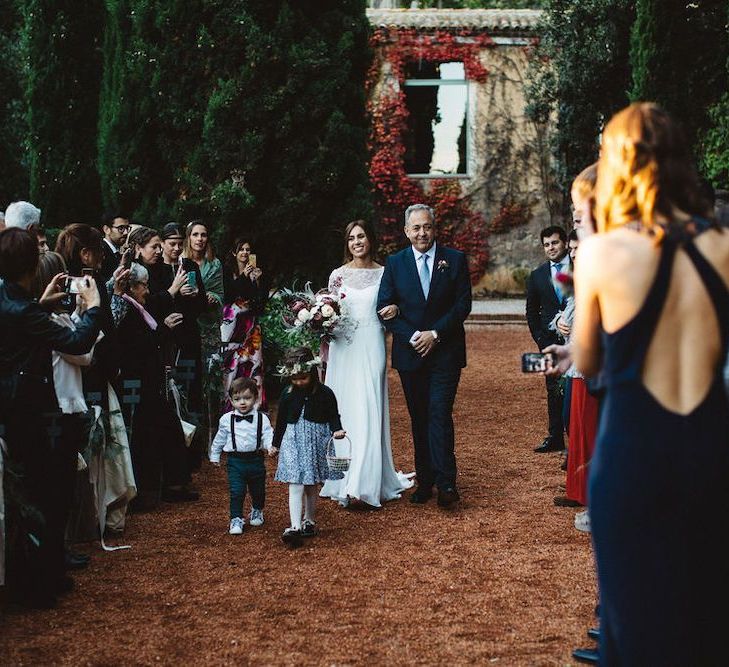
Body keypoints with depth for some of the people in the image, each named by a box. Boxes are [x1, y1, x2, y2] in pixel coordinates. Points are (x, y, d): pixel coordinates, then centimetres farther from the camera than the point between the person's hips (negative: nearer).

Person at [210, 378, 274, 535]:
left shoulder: (261, 418, -4)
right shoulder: (226, 419, 0)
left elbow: (268, 434, -7)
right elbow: (220, 438, 13)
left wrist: (270, 446, -27)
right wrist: (215, 455, 20)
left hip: (256, 460, 1)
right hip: (235, 461, -1)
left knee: (257, 491, 16)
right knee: (236, 492, -9)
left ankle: (257, 511, 42)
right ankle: (236, 519, 1)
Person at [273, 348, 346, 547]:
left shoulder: (325, 394, -5)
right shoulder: (288, 395, 0)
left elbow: (333, 416, 1)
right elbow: (281, 420, 9)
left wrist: (337, 430, -19)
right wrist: (276, 443, 17)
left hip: (316, 441, 0)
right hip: (293, 441, 0)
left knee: (311, 486, 13)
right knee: (295, 485, -9)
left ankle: (309, 521, 28)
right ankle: (295, 527, -16)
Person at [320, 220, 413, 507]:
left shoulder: (384, 273, 5)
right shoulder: (338, 275, 7)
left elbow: (390, 307, 11)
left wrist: (395, 310, -9)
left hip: (372, 347, -1)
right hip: (344, 347, 1)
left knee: (368, 411, -7)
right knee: (345, 411, 3)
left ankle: (364, 482, -8)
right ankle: (345, 480, 12)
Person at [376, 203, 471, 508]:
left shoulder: (455, 260, 2)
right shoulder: (395, 263, 5)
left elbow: (463, 304, -3)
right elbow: (385, 308, 1)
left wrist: (435, 333, -12)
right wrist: (411, 337, -11)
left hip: (445, 351, -2)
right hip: (410, 353, 2)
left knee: (440, 414, -11)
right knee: (419, 419, 8)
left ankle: (446, 483, -11)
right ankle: (424, 481, 14)